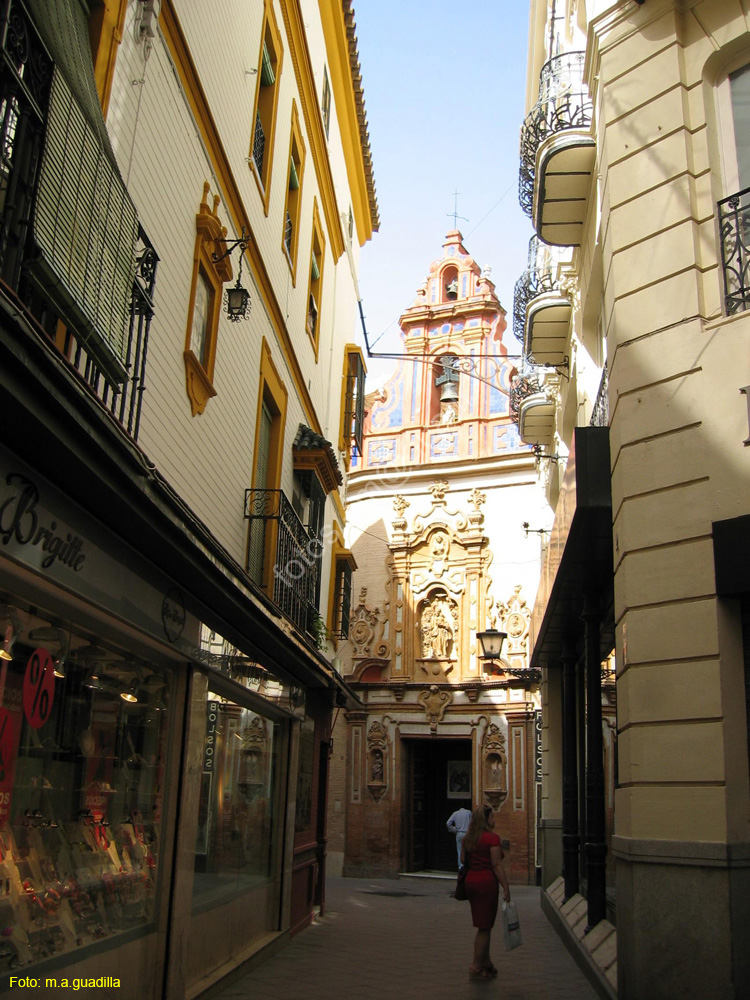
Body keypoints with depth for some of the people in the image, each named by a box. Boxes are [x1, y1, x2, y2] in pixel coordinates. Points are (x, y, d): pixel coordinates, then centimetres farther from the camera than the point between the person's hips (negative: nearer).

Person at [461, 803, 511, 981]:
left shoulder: (468, 838, 9)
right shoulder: (492, 837, -13)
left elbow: (463, 861, 12)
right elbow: (496, 865, -16)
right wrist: (506, 888, -13)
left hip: (470, 881, 8)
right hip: (487, 882, -7)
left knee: (484, 926, 18)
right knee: (484, 927, 1)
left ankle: (486, 963, 25)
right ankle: (476, 968, 5)